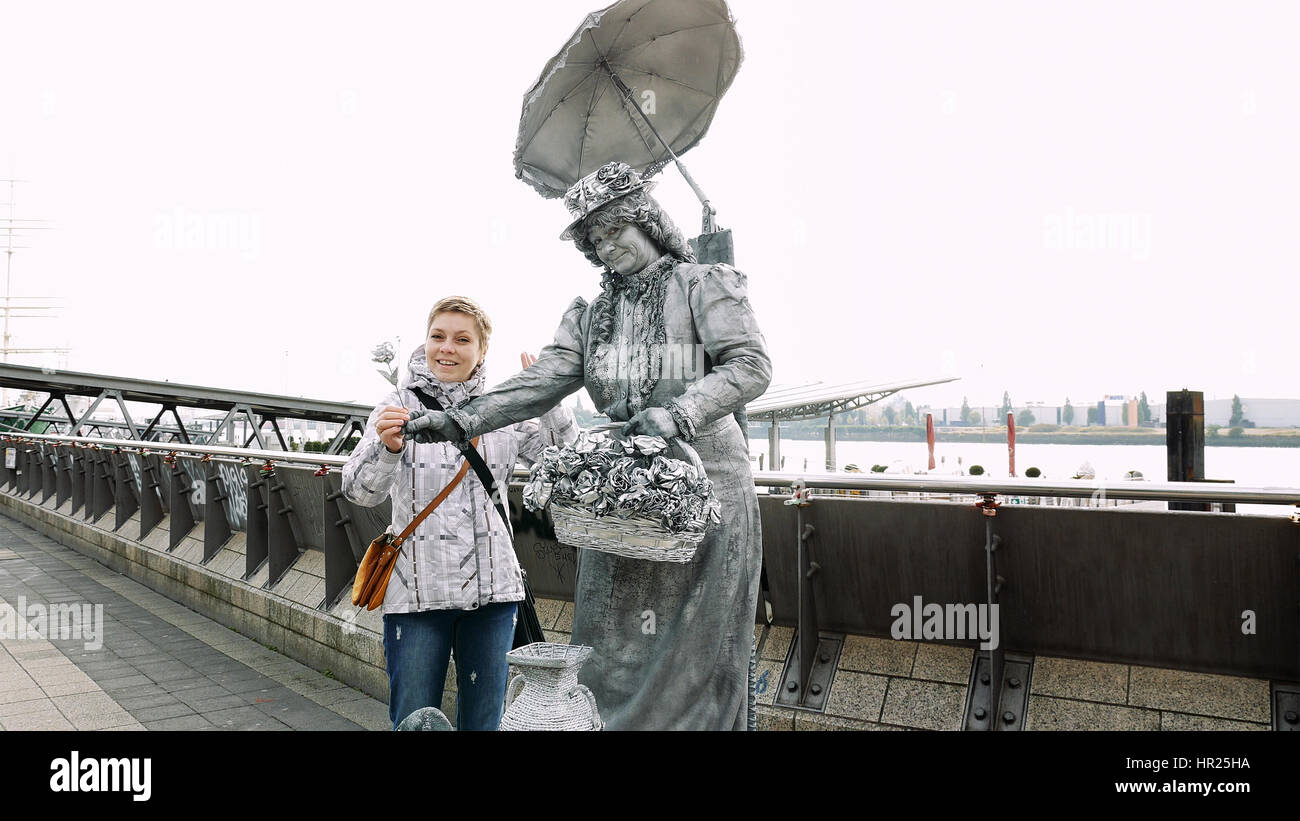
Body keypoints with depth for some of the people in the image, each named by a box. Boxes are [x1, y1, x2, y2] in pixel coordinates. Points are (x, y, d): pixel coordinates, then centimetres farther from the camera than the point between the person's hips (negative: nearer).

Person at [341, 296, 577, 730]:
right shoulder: (400, 406, -2)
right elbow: (360, 491, -9)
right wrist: (387, 447, -30)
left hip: (492, 592, 2)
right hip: (417, 593, -2)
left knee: (484, 719, 14)